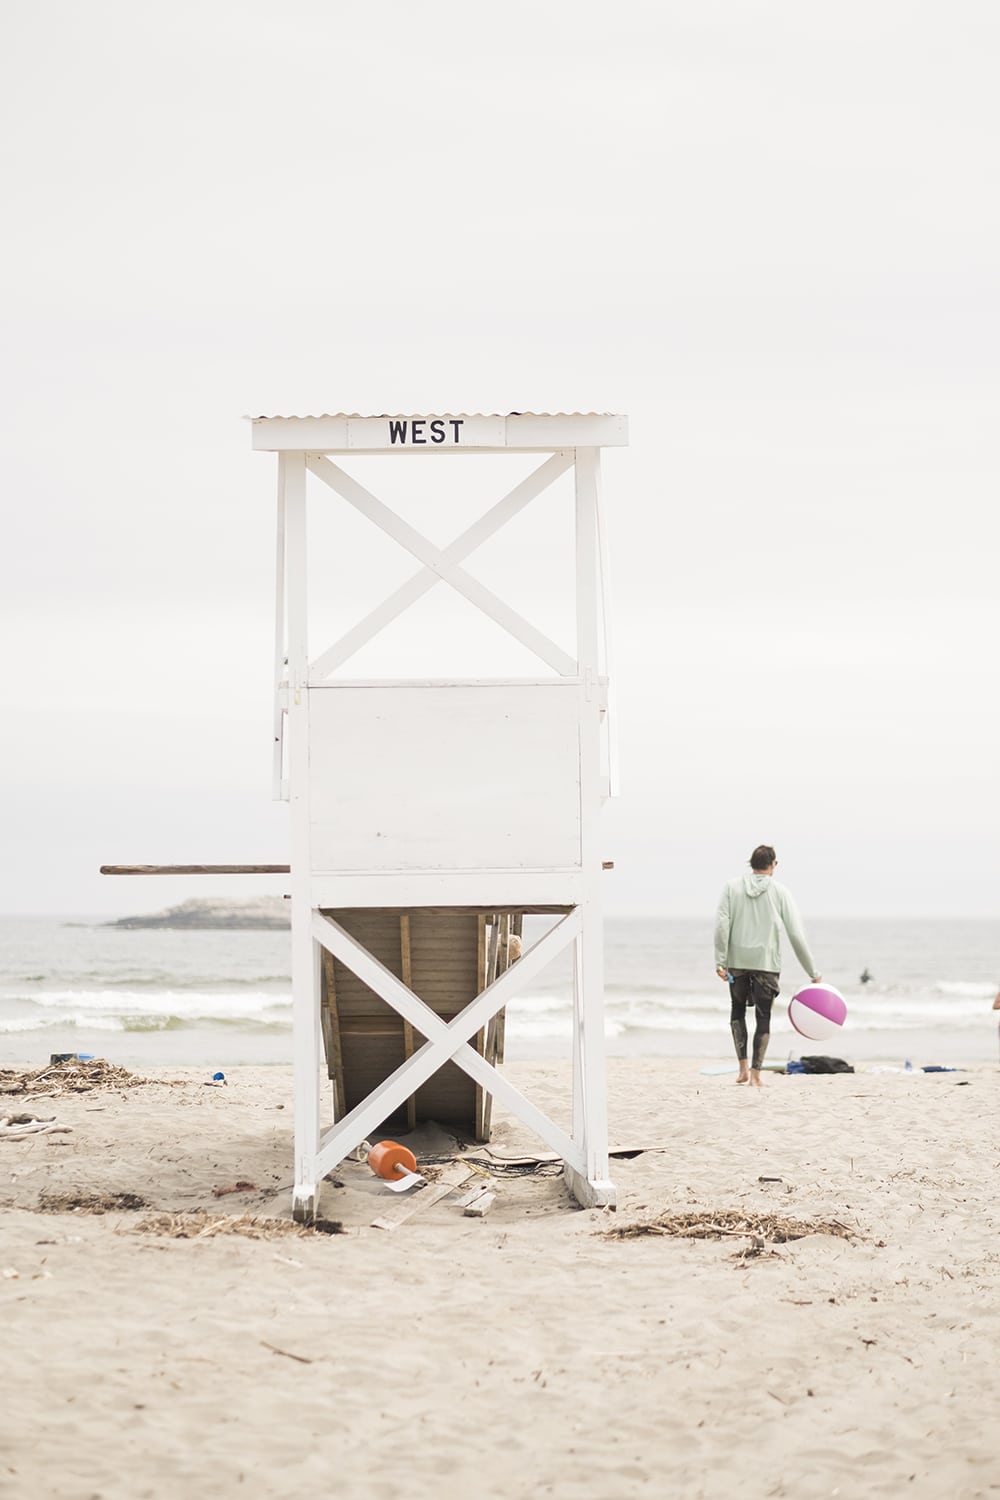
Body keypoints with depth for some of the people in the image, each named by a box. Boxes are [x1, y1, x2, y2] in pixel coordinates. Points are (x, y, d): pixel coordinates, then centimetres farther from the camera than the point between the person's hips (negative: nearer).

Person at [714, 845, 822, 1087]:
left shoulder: (732, 887, 2)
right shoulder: (780, 892, -1)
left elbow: (721, 925, -8)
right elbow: (796, 935, -3)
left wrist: (720, 961, -7)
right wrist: (813, 972, 3)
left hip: (737, 960, 1)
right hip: (766, 961, -1)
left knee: (738, 1010, 20)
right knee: (763, 1017, 8)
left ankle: (743, 1067, 12)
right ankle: (755, 1073, 3)